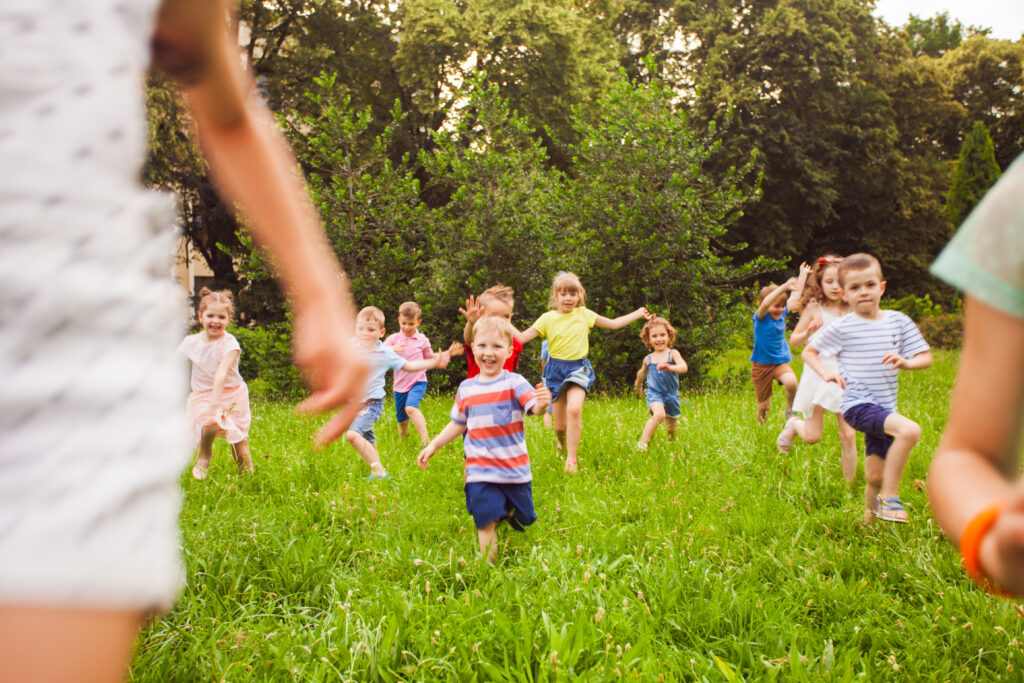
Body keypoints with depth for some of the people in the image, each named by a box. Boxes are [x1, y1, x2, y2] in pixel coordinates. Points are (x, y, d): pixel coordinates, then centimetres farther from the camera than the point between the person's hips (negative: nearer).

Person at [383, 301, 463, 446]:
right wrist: (392, 349, -31)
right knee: (402, 420, 10)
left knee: (411, 408, -29)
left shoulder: (422, 340, 2)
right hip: (400, 385, 2)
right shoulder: (393, 339, 1)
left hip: (418, 382, -2)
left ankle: (425, 440, -29)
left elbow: (430, 358, 17)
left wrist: (448, 353, 6)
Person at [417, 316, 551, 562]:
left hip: (515, 470, -1)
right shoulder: (466, 389, 5)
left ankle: (505, 511, 42)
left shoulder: (514, 383, -7)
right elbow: (458, 424, 18)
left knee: (521, 521, 10)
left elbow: (533, 406, -24)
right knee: (486, 523, -9)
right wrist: (433, 445, 13)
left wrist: (541, 404, -46)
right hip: (480, 472, 1)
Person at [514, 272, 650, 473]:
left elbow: (613, 324, 16)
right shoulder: (548, 318, 0)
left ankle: (572, 460, -20)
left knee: (574, 409, -27)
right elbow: (522, 337, -4)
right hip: (556, 369, 0)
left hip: (579, 368, 0)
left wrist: (638, 313, 19)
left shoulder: (584, 314, 5)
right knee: (560, 424, 2)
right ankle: (562, 445, 37)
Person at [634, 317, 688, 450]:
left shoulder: (673, 354, -6)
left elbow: (683, 367, -25)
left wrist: (670, 368, -44)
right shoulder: (648, 359, 2)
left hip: (671, 395, 1)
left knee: (671, 429, 13)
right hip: (654, 393, -1)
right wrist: (638, 385, 38)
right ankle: (642, 443, -27)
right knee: (659, 414, -31)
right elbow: (642, 373, 23)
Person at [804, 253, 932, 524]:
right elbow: (809, 352, 8)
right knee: (910, 430, -29)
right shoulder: (842, 327, -4)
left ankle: (871, 515, 33)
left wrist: (905, 362, -15)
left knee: (876, 476, 5)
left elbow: (925, 357, 7)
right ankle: (889, 497, -17)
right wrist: (826, 372, -10)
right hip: (858, 404, -4)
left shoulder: (899, 321, 5)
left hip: (885, 408, 5)